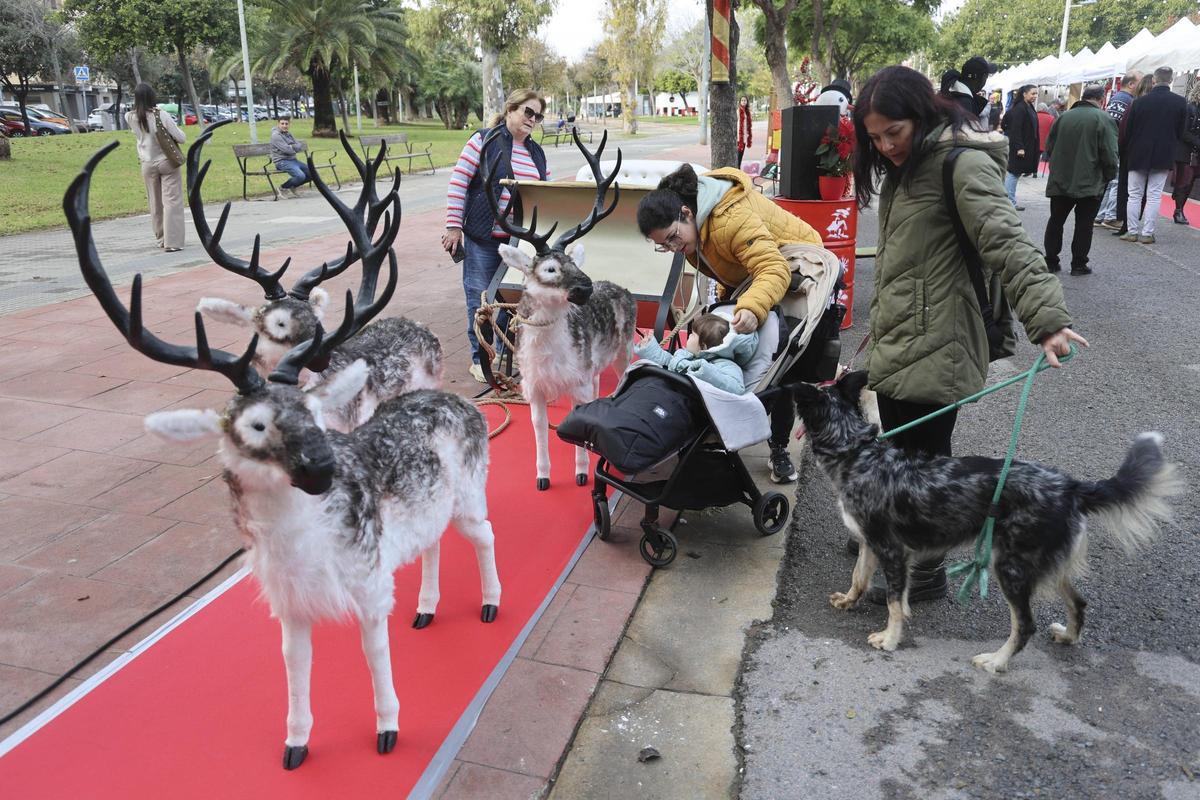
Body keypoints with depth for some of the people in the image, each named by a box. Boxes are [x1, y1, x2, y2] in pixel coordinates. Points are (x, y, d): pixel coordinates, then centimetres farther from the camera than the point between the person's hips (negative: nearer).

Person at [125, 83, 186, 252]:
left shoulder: (131, 118, -4)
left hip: (147, 164, 4)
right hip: (167, 162, -4)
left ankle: (161, 238, 23)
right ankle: (172, 242, -7)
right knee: (172, 202, -2)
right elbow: (181, 138, -11)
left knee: (155, 203, 14)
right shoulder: (161, 115, -15)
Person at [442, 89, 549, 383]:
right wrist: (453, 226, -10)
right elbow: (458, 183, -6)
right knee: (480, 298, 2)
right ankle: (479, 358, 14)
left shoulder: (537, 153, 14)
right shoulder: (484, 141, -4)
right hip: (483, 239, -5)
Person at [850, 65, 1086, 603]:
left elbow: (1008, 244, -25)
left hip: (933, 347, -9)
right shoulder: (905, 167, 14)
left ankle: (926, 572, 19)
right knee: (899, 453, 19)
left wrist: (1047, 318, -35)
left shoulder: (964, 163, -14)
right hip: (896, 339, 9)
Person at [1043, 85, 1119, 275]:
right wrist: (1110, 177, 3)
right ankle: (1079, 264, 6)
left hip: (1060, 181, 4)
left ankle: (1051, 261, 15)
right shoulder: (1103, 119, -9)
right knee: (1084, 224, 4)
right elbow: (1109, 154, -12)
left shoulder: (1064, 117, 5)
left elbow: (1049, 147, 10)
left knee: (1056, 221, 13)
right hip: (1089, 184, -4)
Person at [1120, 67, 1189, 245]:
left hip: (1139, 155, -1)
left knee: (1135, 195, 7)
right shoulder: (1181, 102, -5)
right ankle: (1147, 233, 2)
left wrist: (1129, 149, 13)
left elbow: (1128, 129, -3)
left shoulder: (1140, 101, -9)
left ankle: (1132, 232, 7)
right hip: (1164, 156, 1)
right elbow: (1181, 132, 2)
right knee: (1154, 196, 4)